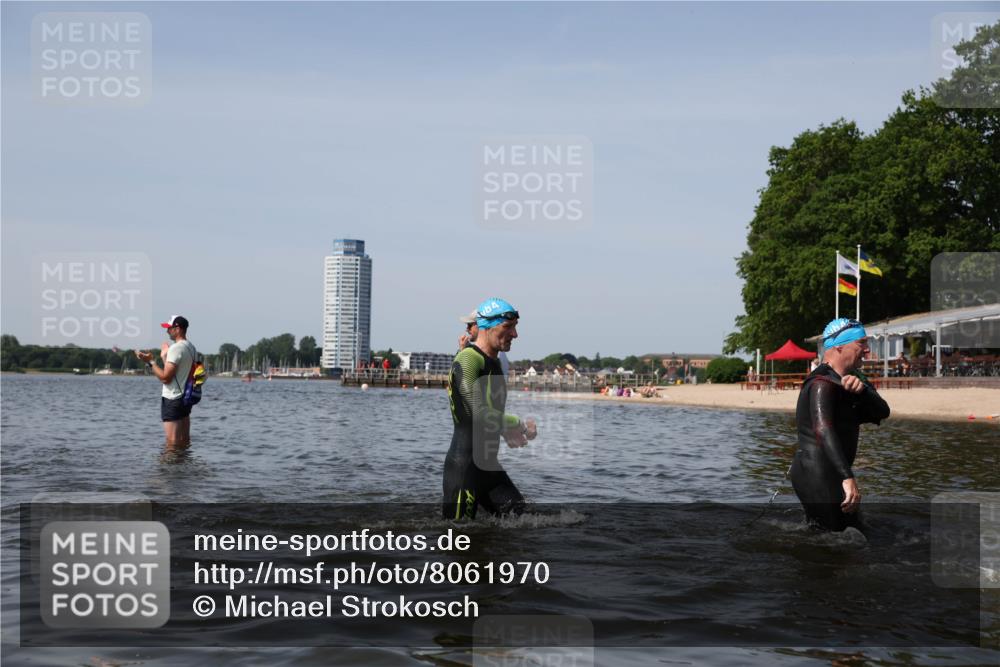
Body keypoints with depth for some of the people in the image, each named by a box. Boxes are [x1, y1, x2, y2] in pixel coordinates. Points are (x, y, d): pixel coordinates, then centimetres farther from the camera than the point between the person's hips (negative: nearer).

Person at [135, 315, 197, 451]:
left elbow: (165, 377, -20)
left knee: (172, 444, -7)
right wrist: (166, 357, 21)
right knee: (185, 442, 12)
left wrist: (150, 362, -12)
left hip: (172, 399, -9)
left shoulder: (175, 348, -17)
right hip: (186, 397, 9)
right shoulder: (192, 348, 11)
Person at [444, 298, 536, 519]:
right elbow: (479, 413, -22)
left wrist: (506, 431, 8)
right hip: (464, 465, -9)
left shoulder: (494, 362, 16)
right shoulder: (468, 359, -14)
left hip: (488, 463, 9)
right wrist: (521, 425, -12)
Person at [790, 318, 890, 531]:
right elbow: (823, 430, -32)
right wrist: (848, 478, -43)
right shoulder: (822, 383, -17)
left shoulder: (853, 380, 14)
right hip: (817, 473, -10)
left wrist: (863, 390, -21)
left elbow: (882, 412, 1)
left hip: (830, 473, 10)